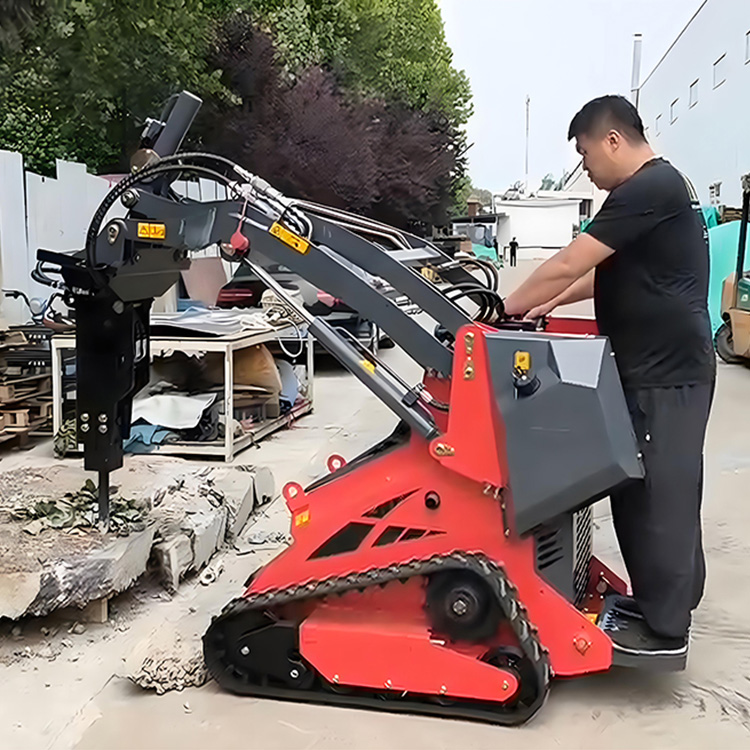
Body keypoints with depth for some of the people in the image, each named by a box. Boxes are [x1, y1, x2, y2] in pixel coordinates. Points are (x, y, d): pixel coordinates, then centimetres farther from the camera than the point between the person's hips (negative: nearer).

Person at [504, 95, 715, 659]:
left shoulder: (650, 187, -16)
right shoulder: (655, 187, 18)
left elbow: (569, 264, -18)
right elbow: (608, 273, 24)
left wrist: (506, 311, -8)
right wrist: (550, 304, 16)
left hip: (668, 372, -10)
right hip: (651, 366, 10)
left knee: (661, 494, -2)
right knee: (640, 489, 15)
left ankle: (664, 625, 10)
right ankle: (654, 601, 28)